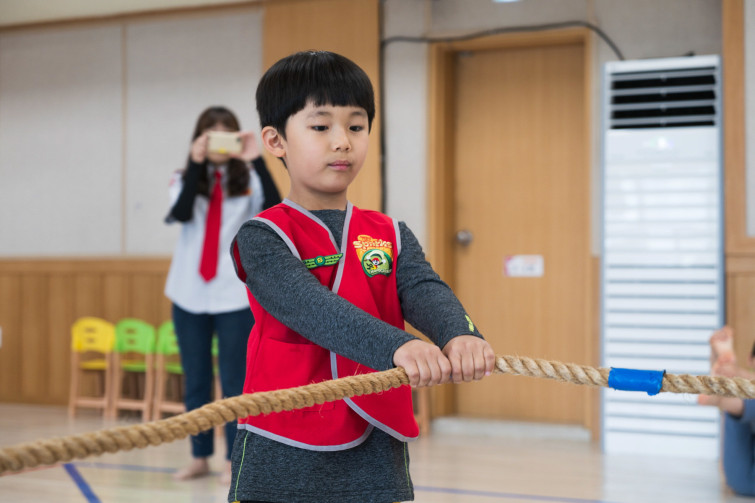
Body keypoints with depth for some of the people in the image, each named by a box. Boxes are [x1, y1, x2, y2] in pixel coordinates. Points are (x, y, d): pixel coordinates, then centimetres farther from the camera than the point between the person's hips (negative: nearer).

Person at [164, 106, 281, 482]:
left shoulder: (248, 180, 1)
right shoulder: (184, 179, 6)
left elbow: (274, 208, -18)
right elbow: (181, 213, -14)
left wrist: (256, 161, -23)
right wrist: (196, 163, -20)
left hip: (235, 294, -2)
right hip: (190, 292, 3)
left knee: (234, 381, 0)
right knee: (195, 380, 9)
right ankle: (200, 457, 20)